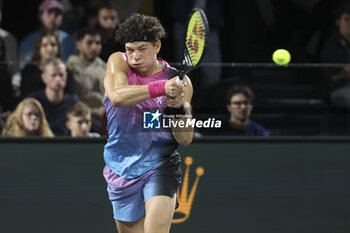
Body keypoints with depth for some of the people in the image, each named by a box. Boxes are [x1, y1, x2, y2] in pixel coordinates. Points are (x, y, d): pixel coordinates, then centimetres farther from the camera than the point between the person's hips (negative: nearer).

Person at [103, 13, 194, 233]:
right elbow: (117, 96, -25)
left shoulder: (179, 81, -5)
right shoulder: (118, 62, -3)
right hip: (122, 171, 2)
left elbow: (185, 139, -5)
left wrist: (179, 108, -24)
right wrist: (161, 87, -36)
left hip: (161, 167, -2)